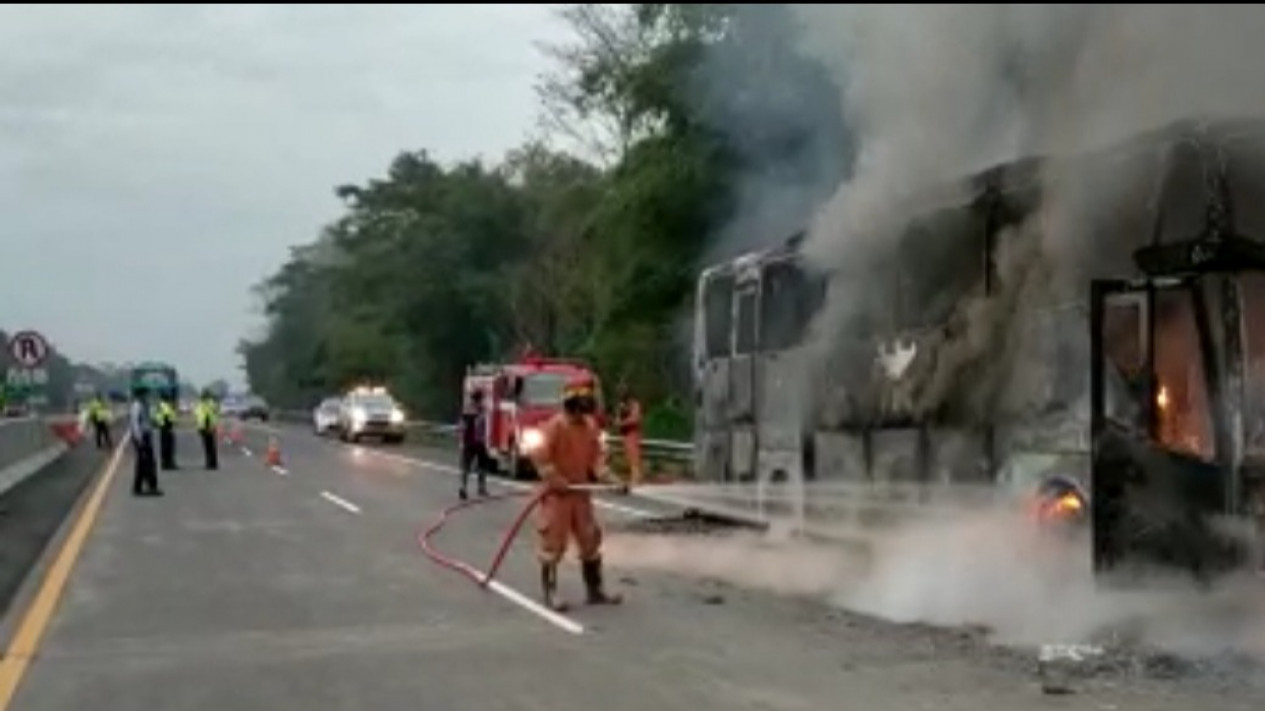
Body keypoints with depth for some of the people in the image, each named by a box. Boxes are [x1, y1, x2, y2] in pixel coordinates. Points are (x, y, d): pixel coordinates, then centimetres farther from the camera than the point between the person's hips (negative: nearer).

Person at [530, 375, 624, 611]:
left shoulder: (590, 426, 5)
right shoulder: (555, 426, -16)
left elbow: (595, 454, 12)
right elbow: (540, 456, -20)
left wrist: (602, 474, -5)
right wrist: (556, 480, -23)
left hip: (581, 492, 7)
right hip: (556, 494, -7)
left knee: (590, 540, 11)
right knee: (553, 543, -4)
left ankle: (595, 590, 21)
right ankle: (550, 594, 4)